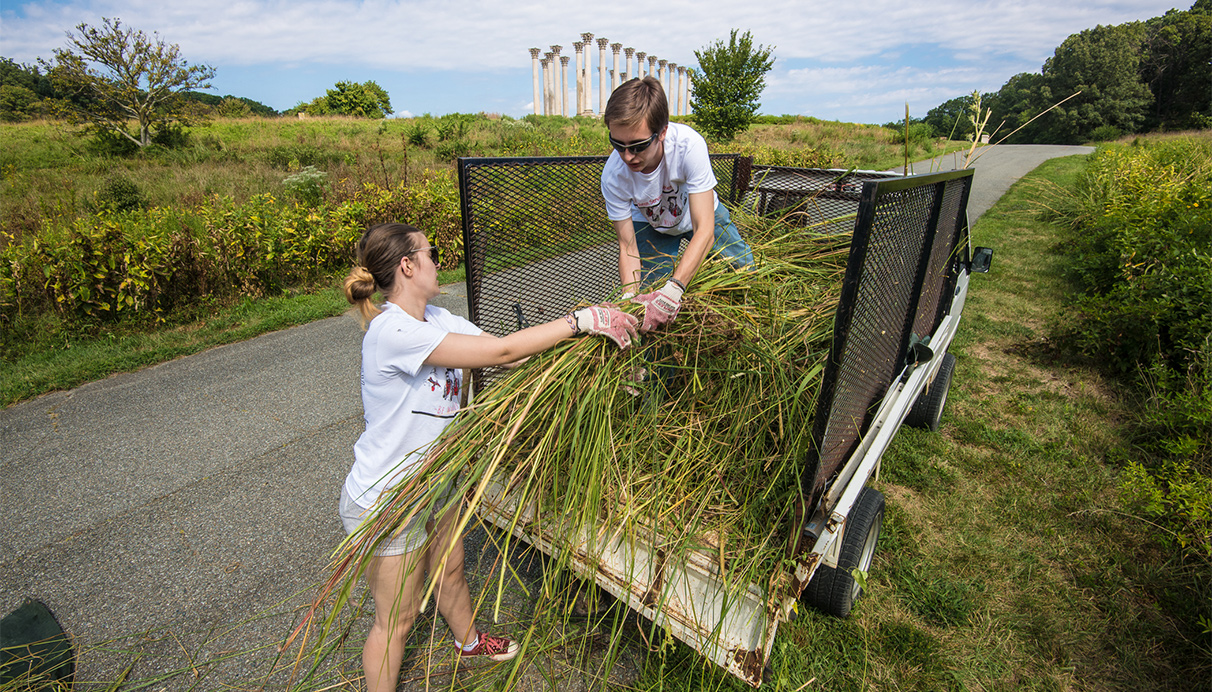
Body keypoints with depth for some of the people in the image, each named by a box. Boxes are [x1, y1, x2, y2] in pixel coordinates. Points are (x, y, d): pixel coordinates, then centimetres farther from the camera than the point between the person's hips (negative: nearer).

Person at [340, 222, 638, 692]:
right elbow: (499, 352, -35)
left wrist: (597, 325, -15)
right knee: (397, 618, 14)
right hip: (386, 501, -8)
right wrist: (581, 320, -30)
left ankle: (469, 640, 57)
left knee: (449, 569, 30)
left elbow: (506, 354, -9)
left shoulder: (436, 318, -3)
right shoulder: (391, 331, -31)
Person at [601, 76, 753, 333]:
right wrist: (630, 298, -40)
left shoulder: (688, 143, -40)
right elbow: (628, 247, -24)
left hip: (703, 215, 0)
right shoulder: (613, 176, -34)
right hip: (651, 226, 0)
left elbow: (704, 230, -43)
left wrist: (673, 288, -56)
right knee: (646, 304, -13)